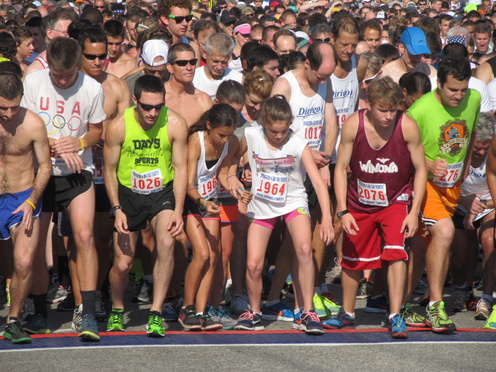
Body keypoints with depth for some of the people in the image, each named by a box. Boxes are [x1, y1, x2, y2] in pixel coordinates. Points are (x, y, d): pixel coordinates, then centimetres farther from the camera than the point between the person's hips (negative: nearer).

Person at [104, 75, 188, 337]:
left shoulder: (175, 124, -14)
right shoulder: (118, 126, -16)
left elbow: (180, 168, -6)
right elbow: (109, 170, -4)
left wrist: (178, 211, -13)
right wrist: (117, 210, -11)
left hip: (163, 192, 0)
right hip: (128, 195, 0)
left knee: (166, 243, -27)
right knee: (122, 264, 0)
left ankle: (156, 313, -19)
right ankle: (117, 311, 32)